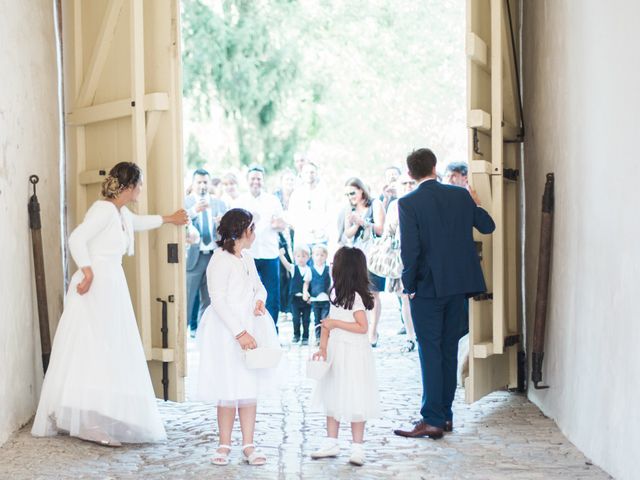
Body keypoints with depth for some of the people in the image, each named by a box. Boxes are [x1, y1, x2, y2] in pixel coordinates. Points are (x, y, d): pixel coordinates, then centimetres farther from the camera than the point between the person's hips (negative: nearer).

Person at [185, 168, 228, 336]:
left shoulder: (219, 203, 13)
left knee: (209, 298, 10)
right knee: (187, 296, -5)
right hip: (193, 256, -4)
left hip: (214, 257, 4)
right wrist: (194, 210, -32)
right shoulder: (185, 202, 1)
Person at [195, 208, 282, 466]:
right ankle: (224, 445, 12)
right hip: (227, 331, -7)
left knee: (250, 388, 7)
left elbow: (259, 286, 21)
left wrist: (259, 299, -4)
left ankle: (248, 445, 13)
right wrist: (240, 333, -21)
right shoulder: (220, 259, -12)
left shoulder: (247, 258, 11)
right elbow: (219, 301, -17)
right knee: (229, 390, -2)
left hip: (250, 328, 7)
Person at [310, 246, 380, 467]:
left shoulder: (355, 296, -16)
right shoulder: (336, 292, 9)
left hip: (353, 353, -8)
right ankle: (331, 443, 23)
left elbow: (362, 327, -19)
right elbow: (329, 322, 12)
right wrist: (323, 348, 3)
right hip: (336, 351, 9)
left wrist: (335, 323, -18)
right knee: (332, 398, 13)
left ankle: (357, 447, 7)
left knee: (354, 402, -2)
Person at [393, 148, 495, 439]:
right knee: (449, 349, 12)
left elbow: (410, 248, -15)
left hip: (428, 287, -5)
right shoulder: (460, 195, 4)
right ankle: (445, 415, 18)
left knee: (430, 351, -3)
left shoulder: (408, 203, -10)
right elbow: (487, 226, 12)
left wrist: (409, 286, -6)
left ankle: (432, 420, -5)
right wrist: (476, 204, 30)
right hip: (458, 285, 5)